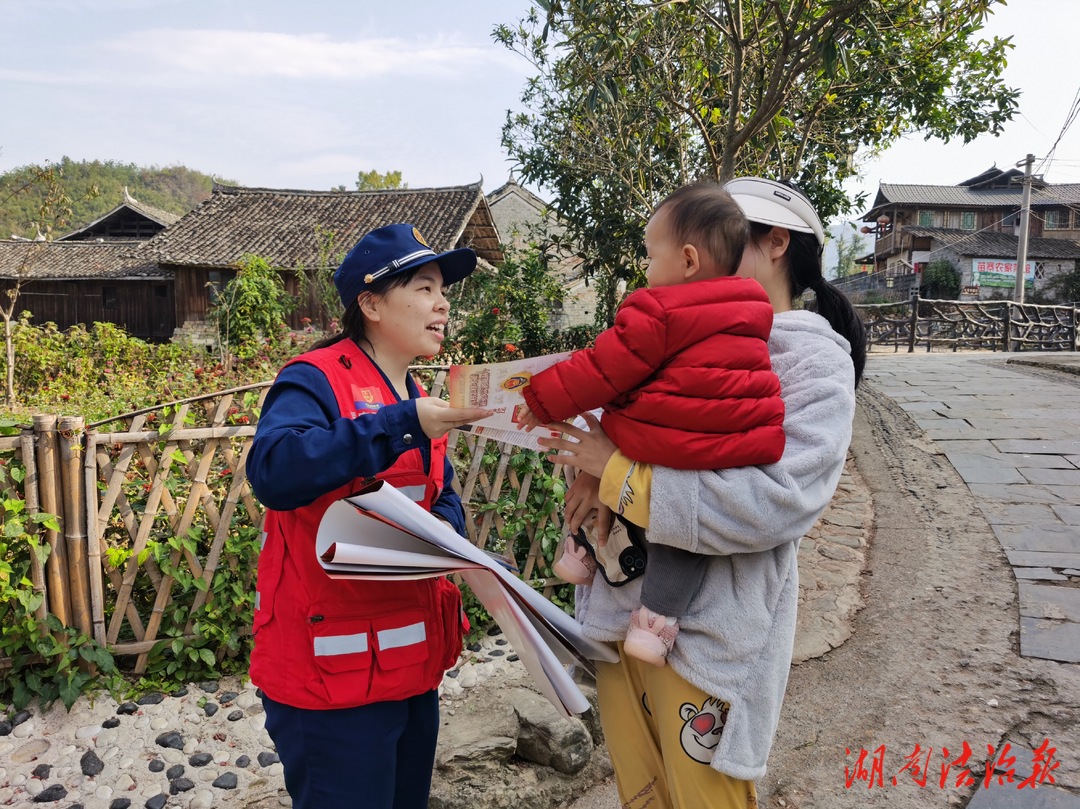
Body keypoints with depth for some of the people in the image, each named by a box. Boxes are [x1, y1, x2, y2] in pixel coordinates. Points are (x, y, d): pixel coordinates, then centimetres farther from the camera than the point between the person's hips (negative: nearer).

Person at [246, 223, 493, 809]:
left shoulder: (419, 399, 12)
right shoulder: (316, 381, -13)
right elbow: (273, 470, -32)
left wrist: (445, 527, -5)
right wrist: (404, 424, -33)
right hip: (332, 673, -8)